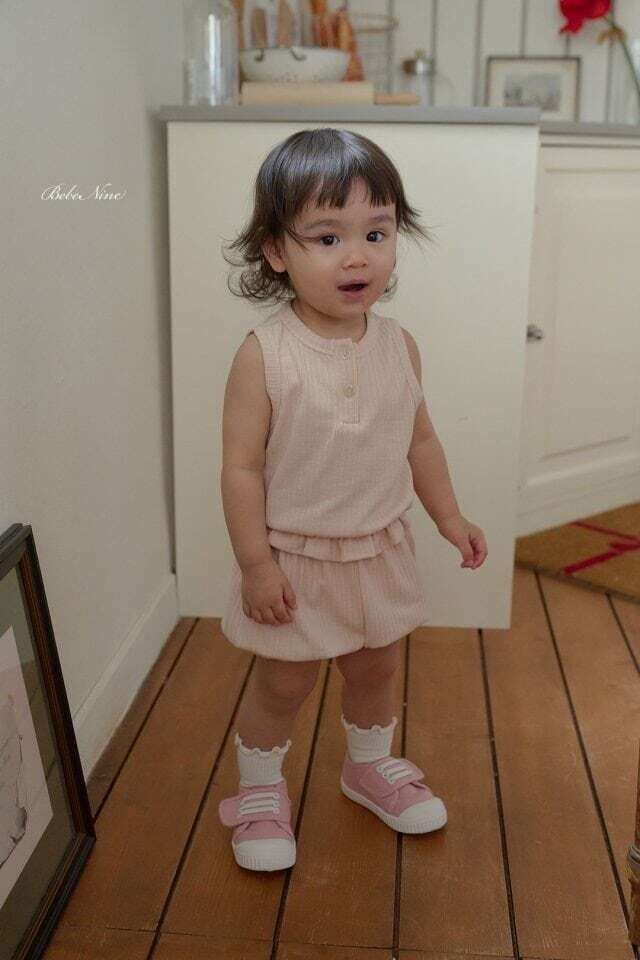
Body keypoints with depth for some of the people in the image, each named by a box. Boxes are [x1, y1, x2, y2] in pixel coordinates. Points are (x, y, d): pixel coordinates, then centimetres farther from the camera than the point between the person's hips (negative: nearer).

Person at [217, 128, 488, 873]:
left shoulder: (399, 346, -6)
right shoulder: (264, 355, -21)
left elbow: (419, 439, 7)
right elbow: (242, 467, -18)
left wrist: (449, 517, 9)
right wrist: (257, 563, -18)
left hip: (379, 551, 5)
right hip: (293, 559, -4)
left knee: (376, 669, 22)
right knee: (284, 684, 11)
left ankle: (370, 766, 49)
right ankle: (259, 790, 37)